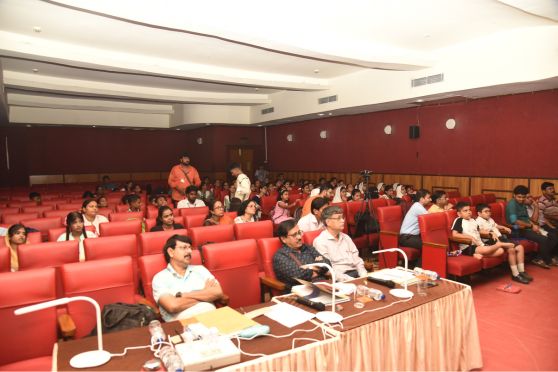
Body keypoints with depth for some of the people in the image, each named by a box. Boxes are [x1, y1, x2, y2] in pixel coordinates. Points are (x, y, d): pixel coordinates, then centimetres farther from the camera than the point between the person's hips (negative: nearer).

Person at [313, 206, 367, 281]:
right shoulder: (320, 242, -5)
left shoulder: (346, 237, 17)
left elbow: (357, 261, 15)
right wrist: (350, 280, -20)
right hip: (340, 280, -6)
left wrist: (364, 277, -3)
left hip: (356, 273, 6)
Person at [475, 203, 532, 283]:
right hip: (491, 240, -10)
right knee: (511, 249, -26)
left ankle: (521, 271, 0)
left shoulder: (490, 219, 25)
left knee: (520, 247, -4)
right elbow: (480, 231, -25)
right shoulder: (479, 221, -7)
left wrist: (504, 228, 21)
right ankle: (515, 274, -17)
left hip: (500, 238, 10)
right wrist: (491, 233, -38)